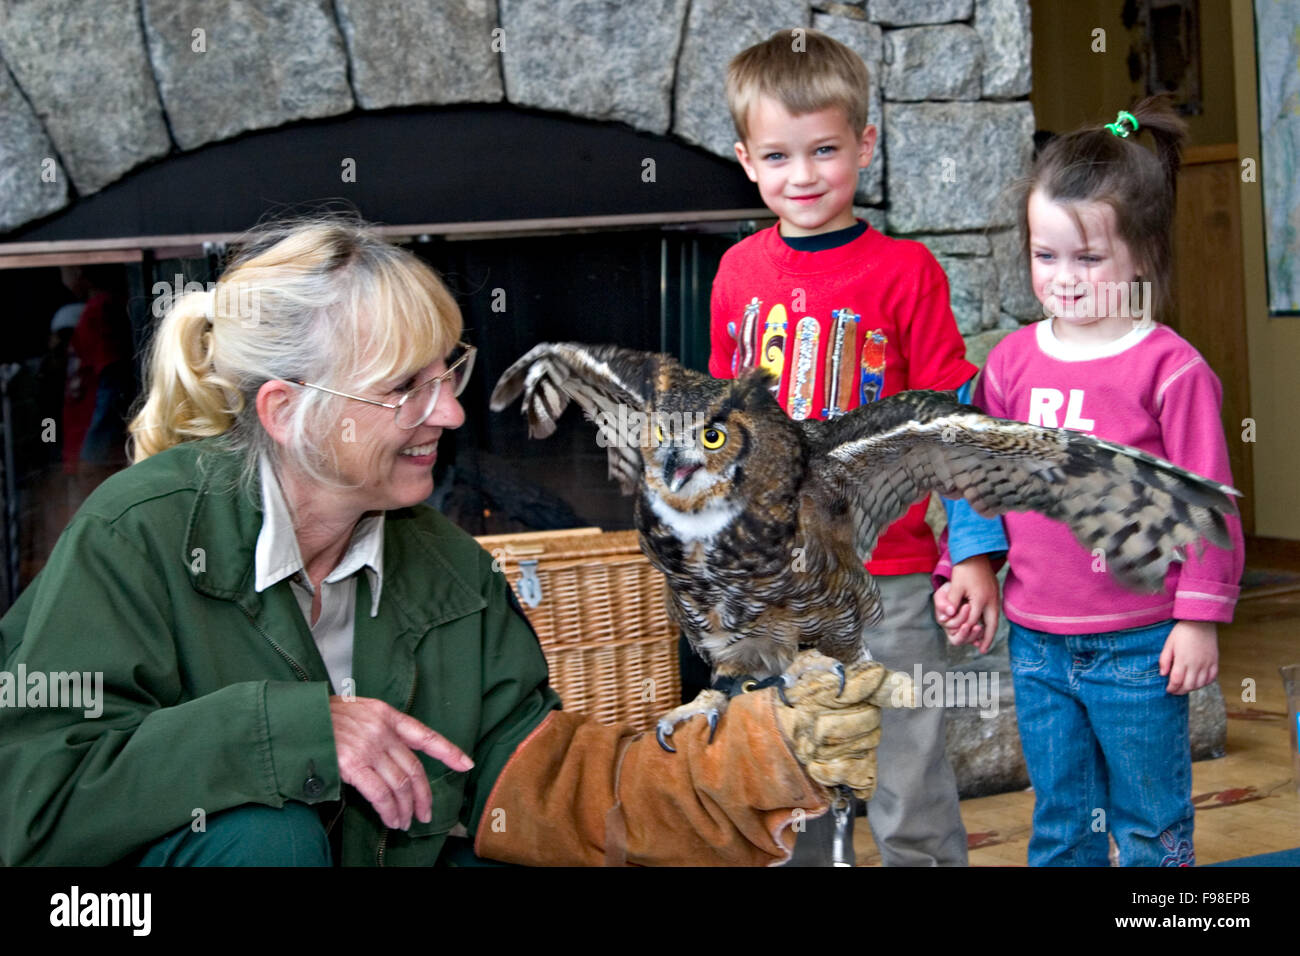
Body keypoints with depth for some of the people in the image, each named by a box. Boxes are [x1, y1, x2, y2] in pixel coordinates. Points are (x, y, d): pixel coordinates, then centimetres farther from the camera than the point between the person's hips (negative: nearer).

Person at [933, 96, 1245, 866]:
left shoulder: (1169, 368, -11)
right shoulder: (1013, 360, 3)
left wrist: (1200, 616, -9)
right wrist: (961, 574, 9)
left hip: (1137, 648, -4)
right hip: (1036, 644, 5)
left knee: (1151, 827, 11)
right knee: (1059, 823, 18)